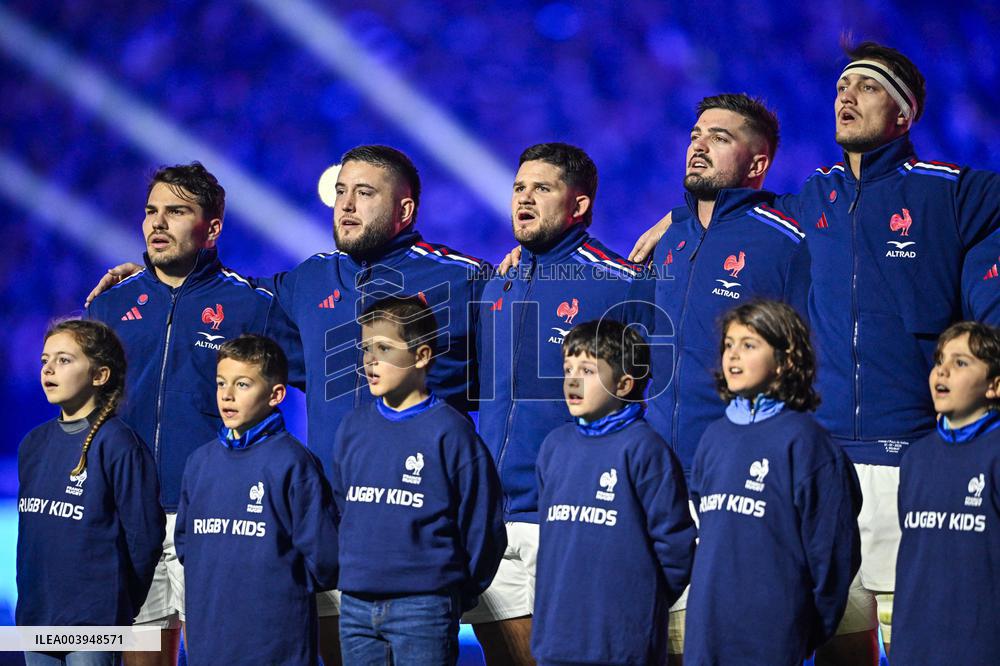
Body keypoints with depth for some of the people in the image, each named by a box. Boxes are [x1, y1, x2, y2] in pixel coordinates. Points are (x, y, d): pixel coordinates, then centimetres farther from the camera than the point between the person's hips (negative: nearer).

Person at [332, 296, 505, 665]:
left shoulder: (449, 431, -7)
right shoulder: (352, 427, 10)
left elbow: (483, 525, -5)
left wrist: (461, 594, 0)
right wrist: (350, 566, 14)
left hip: (424, 606, -5)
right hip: (355, 604, 6)